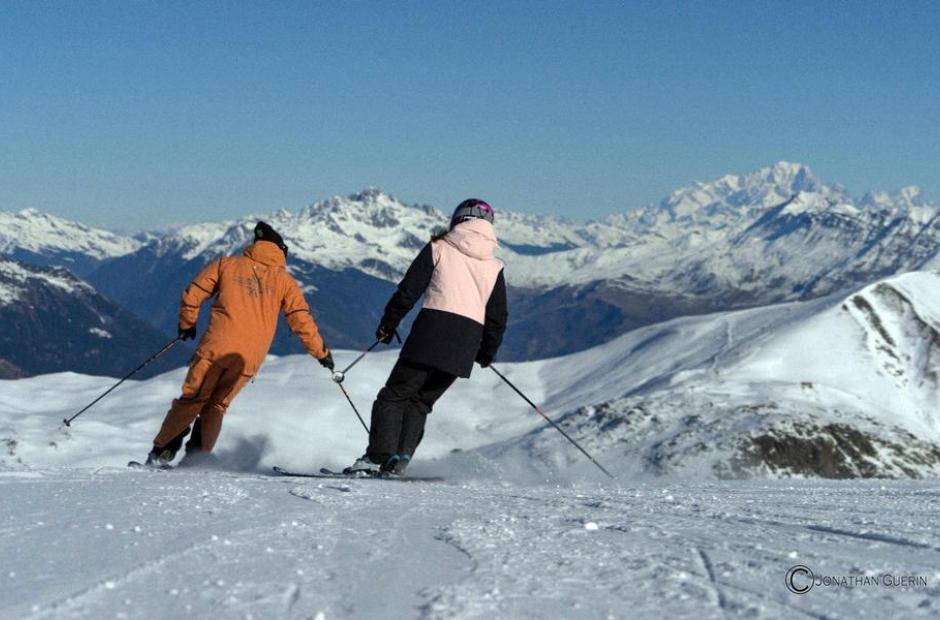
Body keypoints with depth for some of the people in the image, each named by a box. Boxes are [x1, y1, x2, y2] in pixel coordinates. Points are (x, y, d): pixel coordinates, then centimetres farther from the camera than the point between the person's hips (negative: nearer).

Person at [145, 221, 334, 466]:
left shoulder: (227, 264, 11)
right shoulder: (284, 280, 11)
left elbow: (192, 295, 9)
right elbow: (302, 321, 8)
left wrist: (187, 325, 25)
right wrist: (321, 353, 17)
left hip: (217, 346, -1)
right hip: (249, 359, 1)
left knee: (192, 399, 9)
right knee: (216, 405, 15)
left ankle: (161, 452, 4)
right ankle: (195, 457, 7)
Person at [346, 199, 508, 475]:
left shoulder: (439, 248, 7)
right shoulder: (494, 267, 16)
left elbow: (408, 291, 3)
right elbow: (498, 317, 15)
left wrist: (388, 323, 14)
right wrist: (487, 354, 28)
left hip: (433, 331, -3)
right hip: (467, 344, 4)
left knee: (395, 395, 4)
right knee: (421, 401, 14)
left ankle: (379, 455, -9)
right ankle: (401, 456, 0)